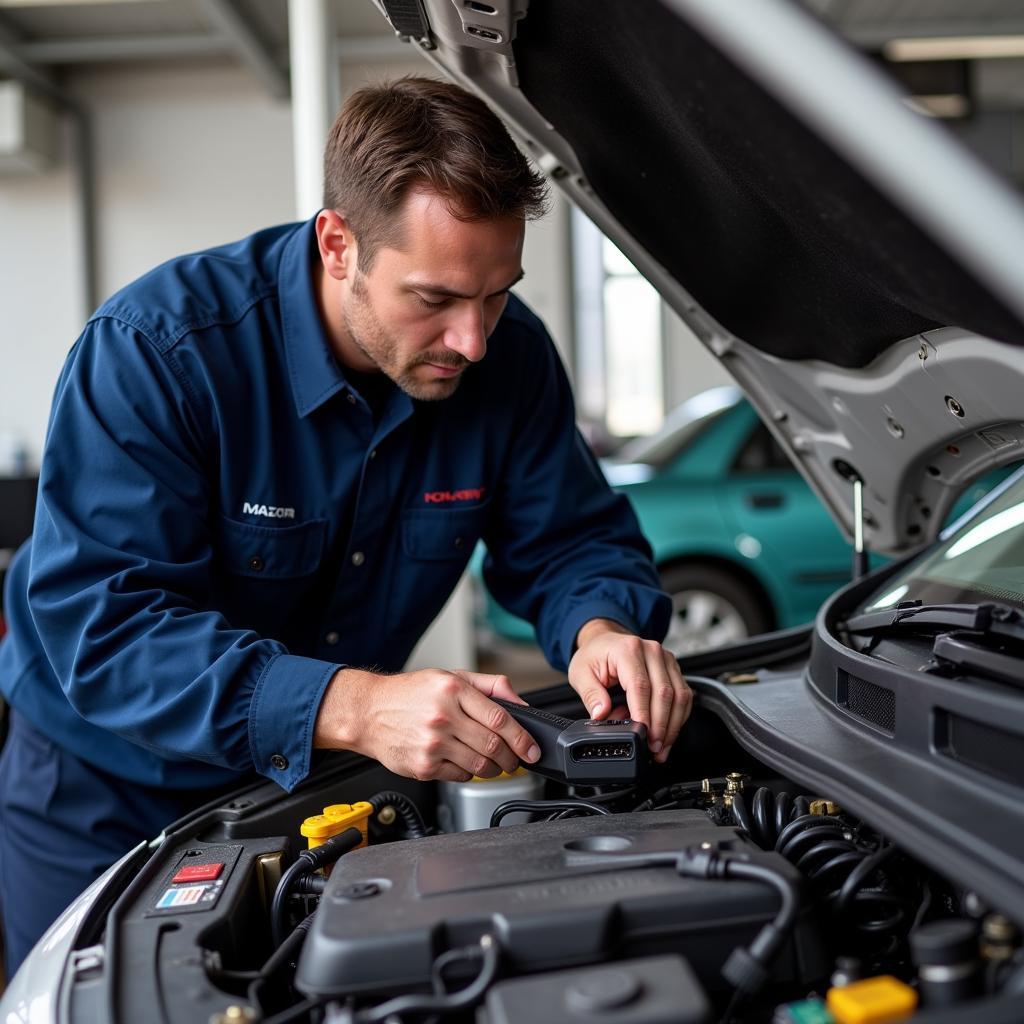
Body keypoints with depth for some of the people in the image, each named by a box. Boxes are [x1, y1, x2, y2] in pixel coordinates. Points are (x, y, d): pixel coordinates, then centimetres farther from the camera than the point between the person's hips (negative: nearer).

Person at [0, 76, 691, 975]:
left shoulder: (510, 355, -15)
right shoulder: (156, 349, -29)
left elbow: (571, 539, -7)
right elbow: (102, 622, -35)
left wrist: (602, 628, -33)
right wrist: (355, 707, -48)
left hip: (320, 776, 4)